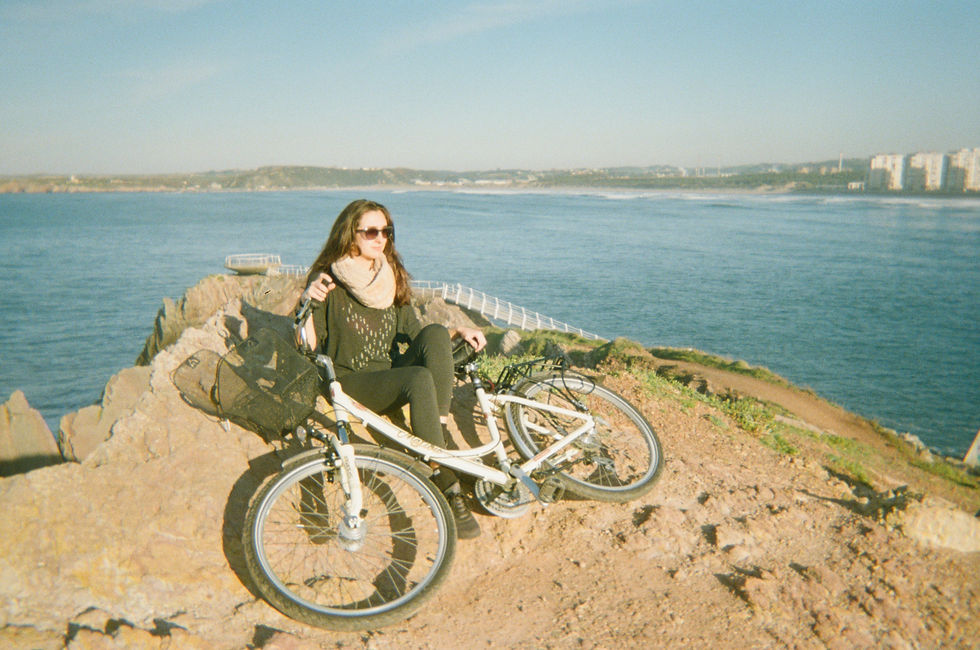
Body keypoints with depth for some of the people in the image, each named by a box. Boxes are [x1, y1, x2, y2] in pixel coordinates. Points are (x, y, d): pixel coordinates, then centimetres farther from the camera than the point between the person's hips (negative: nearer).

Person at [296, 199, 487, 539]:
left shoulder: (392, 278, 11)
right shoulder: (329, 280, -6)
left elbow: (414, 334, 14)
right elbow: (307, 347, -11)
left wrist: (458, 332, 0)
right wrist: (307, 303, -28)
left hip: (393, 374, 5)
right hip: (352, 383, -5)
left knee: (435, 332, -23)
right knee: (420, 379, -34)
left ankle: (441, 428, -27)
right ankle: (447, 489, -33)